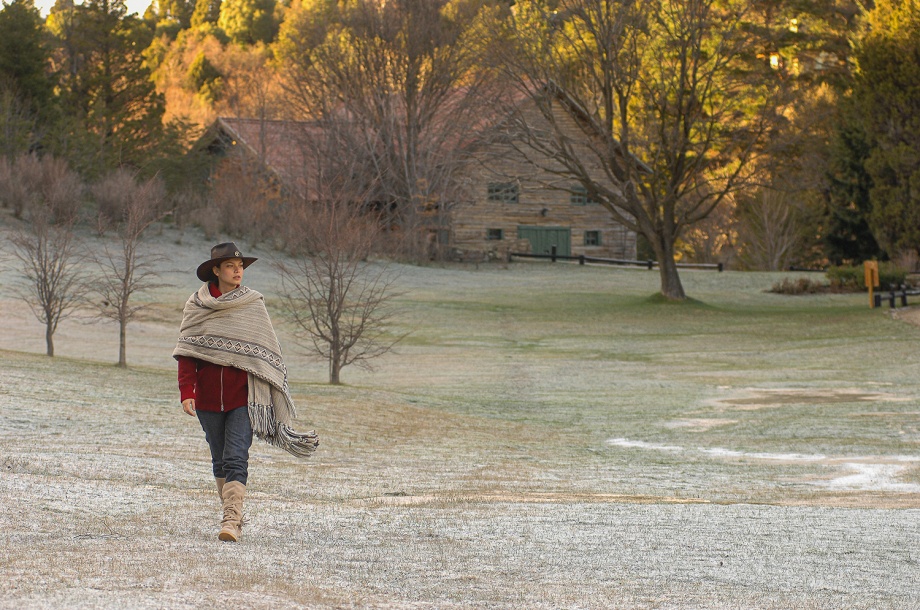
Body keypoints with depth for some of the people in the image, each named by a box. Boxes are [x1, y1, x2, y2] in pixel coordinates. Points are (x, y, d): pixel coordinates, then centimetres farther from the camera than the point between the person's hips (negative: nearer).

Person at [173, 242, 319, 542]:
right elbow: (187, 352, 2)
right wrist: (186, 392, -10)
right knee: (219, 461, 13)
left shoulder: (253, 304, 3)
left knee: (236, 459, -14)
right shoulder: (196, 305, 4)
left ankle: (231, 521, -22)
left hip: (243, 396, -2)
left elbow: (267, 352, 5)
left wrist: (275, 392, 1)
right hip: (208, 398, 2)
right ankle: (231, 509, 27)